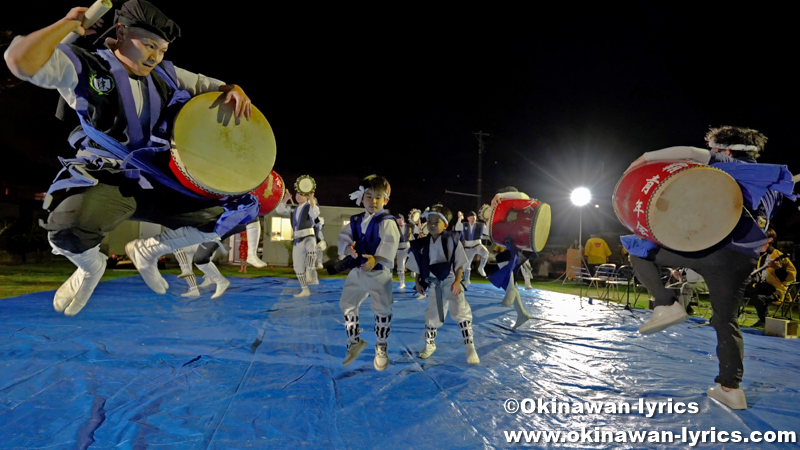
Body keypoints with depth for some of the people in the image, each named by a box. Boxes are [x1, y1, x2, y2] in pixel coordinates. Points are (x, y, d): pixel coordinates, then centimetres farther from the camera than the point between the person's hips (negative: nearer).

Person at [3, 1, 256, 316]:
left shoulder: (166, 75, 10)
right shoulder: (81, 66, -5)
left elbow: (211, 87, 15)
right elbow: (20, 61, -23)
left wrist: (233, 90, -9)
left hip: (159, 183, 5)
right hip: (103, 179, -5)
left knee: (240, 209, -4)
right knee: (68, 228, -39)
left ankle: (148, 250, 15)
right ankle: (91, 266, 6)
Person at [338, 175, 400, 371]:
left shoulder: (387, 222, -13)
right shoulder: (356, 221, 7)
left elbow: (389, 244, -25)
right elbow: (344, 236, 4)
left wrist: (376, 259, -43)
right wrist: (348, 247, -20)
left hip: (379, 273, -6)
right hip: (357, 272, 6)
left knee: (382, 311, 2)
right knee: (347, 306, 14)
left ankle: (381, 349, 25)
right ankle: (354, 342, 35)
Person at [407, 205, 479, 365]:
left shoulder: (452, 240, -11)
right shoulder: (423, 244, 0)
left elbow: (460, 264, -10)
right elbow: (419, 266, 9)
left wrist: (457, 281, -17)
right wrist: (418, 282, 3)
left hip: (450, 282, -4)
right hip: (433, 284, 4)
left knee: (462, 313, -9)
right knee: (431, 315, 14)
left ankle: (469, 347, 4)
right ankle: (429, 344, 35)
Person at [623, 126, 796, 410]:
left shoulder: (727, 165, 8)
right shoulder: (772, 180, 30)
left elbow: (689, 153, -6)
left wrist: (646, 158, -1)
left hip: (708, 245, -7)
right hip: (743, 259, 8)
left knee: (639, 252, 6)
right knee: (726, 321, 16)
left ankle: (667, 305, -6)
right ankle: (730, 388, 16)